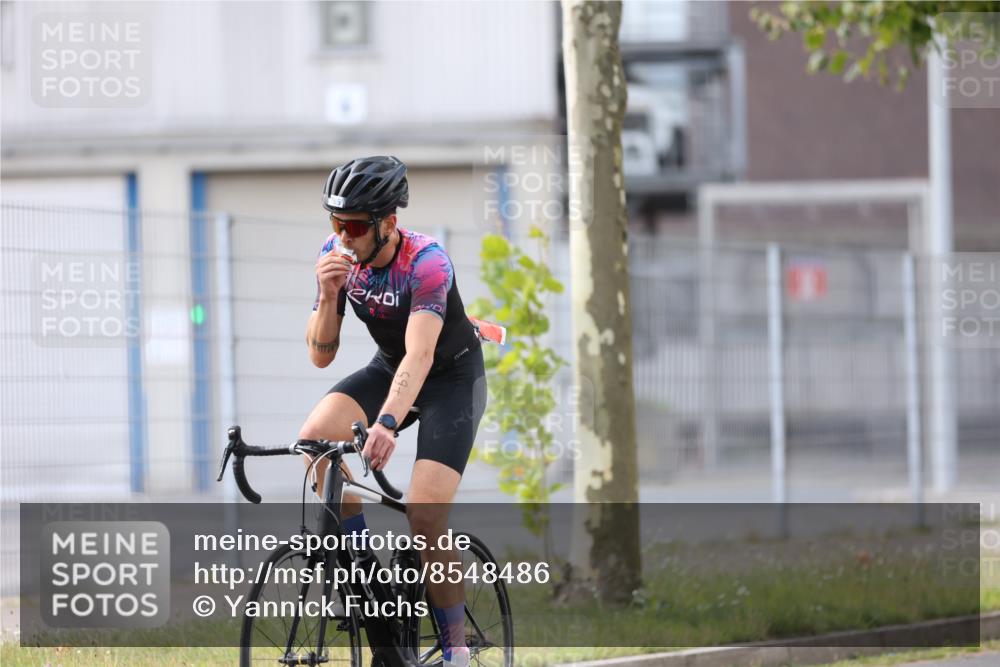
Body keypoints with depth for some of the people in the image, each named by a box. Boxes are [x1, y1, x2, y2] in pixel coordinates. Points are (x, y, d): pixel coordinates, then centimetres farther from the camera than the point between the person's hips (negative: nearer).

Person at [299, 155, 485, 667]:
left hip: (452, 377, -5)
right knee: (315, 437, -25)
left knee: (425, 515, -19)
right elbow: (321, 355, -12)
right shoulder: (337, 255, -15)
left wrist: (387, 423, -60)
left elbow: (419, 356, -44)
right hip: (388, 369, 5)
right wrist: (328, 296, -31)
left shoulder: (427, 262, -31)